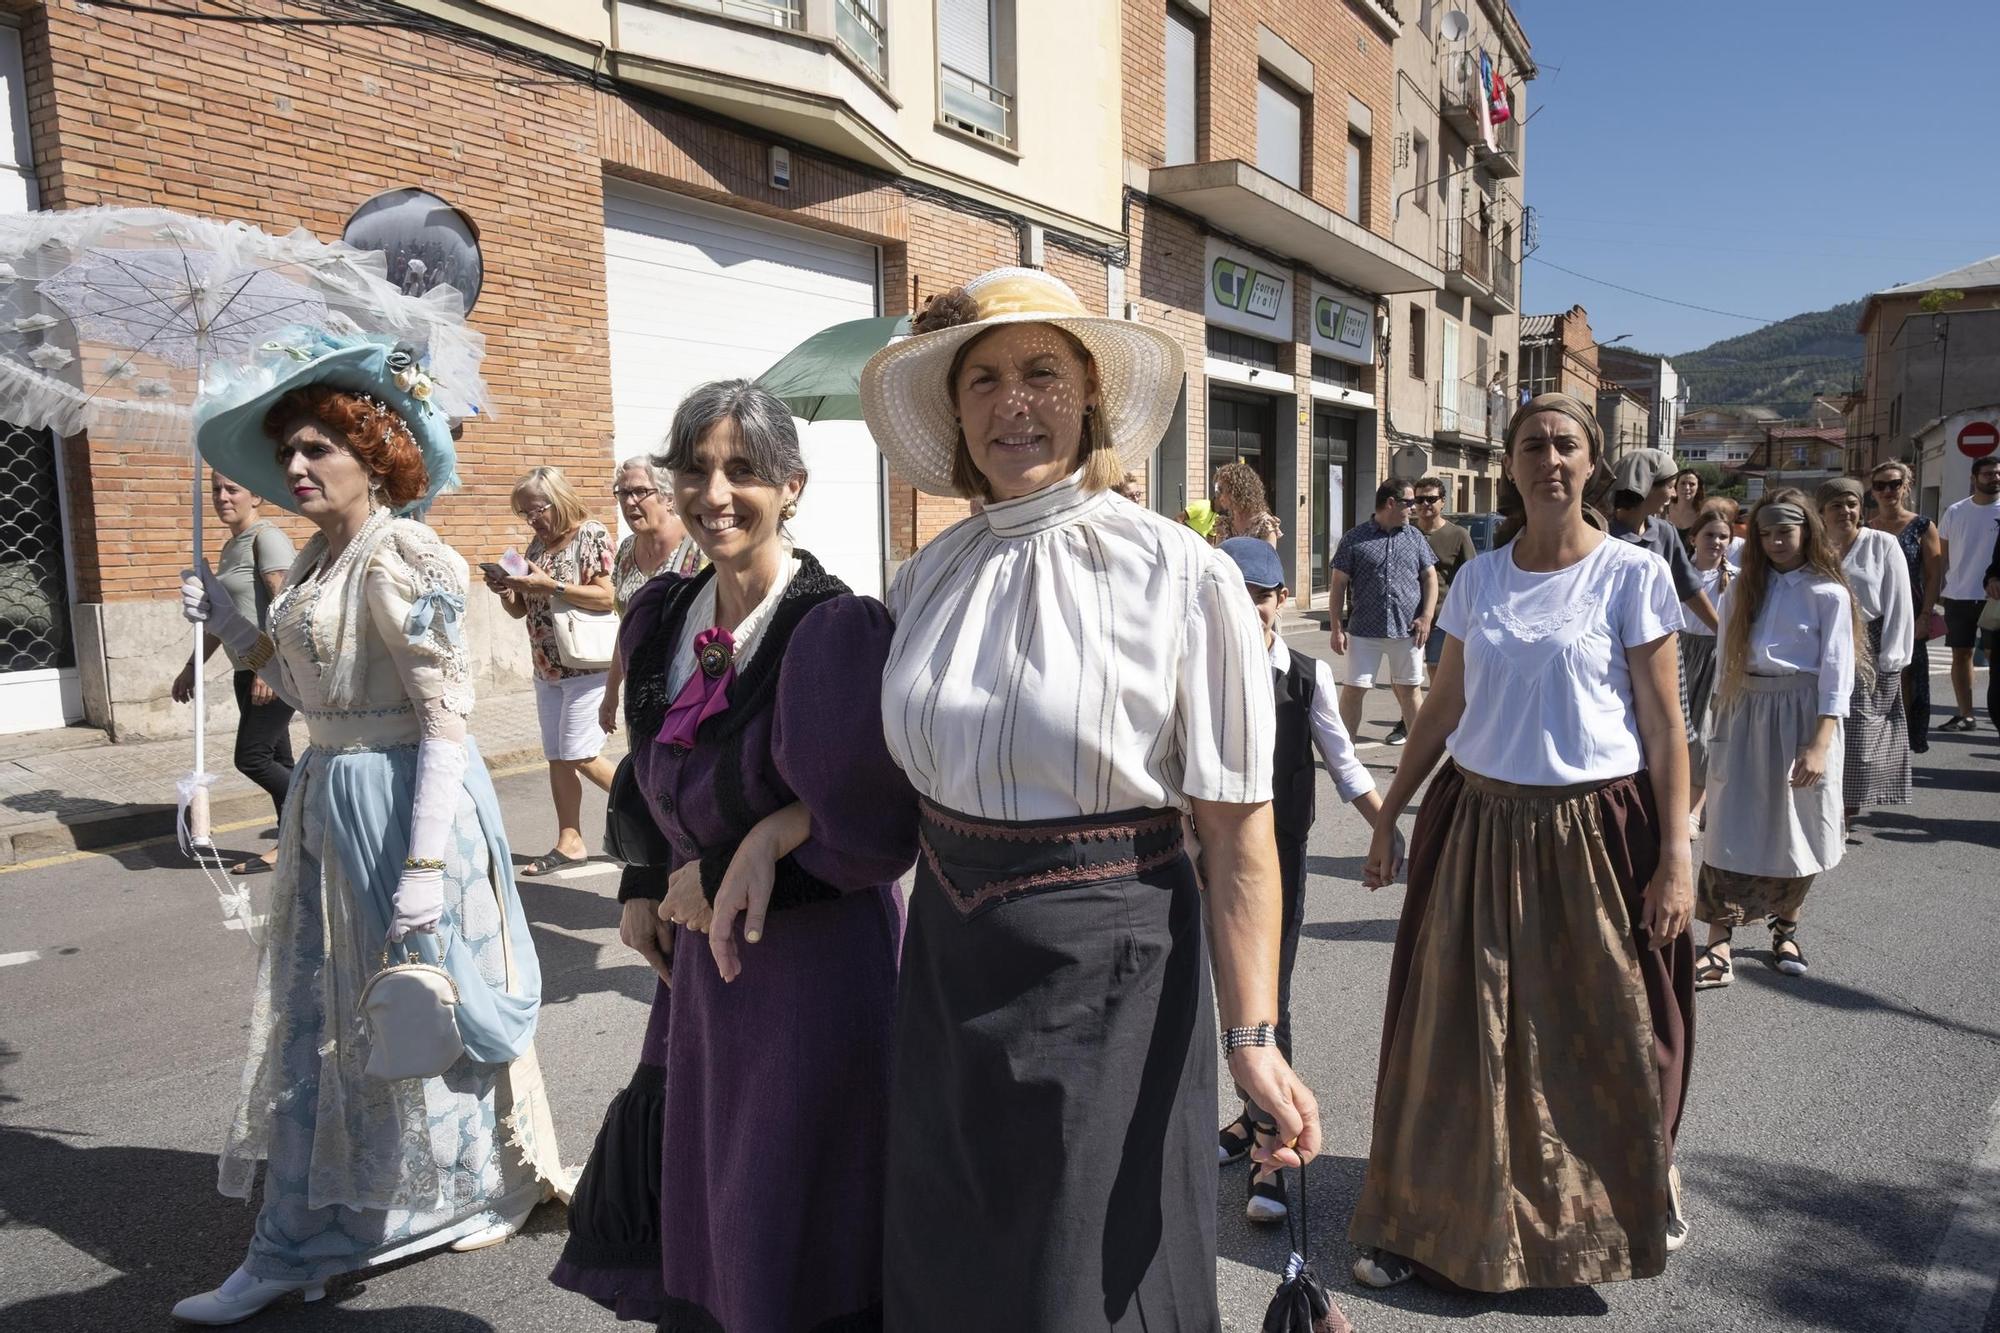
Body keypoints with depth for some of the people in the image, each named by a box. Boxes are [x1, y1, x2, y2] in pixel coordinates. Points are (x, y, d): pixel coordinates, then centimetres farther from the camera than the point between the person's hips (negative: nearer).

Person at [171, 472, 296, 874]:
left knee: (251, 758, -8)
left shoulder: (267, 538, -10)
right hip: (250, 671, 9)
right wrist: (192, 668, 26)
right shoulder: (231, 547, 18)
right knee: (276, 761, 10)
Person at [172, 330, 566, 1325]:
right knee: (317, 1010, 16)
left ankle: (469, 1193, 29)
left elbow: (446, 716, -21)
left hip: (405, 803, -9)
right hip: (328, 798, 9)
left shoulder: (403, 559, -16)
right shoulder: (318, 557, 11)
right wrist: (226, 621, 6)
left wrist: (424, 865, -25)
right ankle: (295, 1249, 32)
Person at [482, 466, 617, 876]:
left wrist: (550, 586, -21)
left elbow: (606, 597, -17)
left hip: (584, 665, -8)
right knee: (557, 757, 7)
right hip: (547, 668, 8)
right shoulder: (539, 544, 14)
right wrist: (504, 590, -4)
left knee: (580, 756, -8)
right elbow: (520, 609, 18)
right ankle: (570, 841, 13)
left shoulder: (591, 534, -8)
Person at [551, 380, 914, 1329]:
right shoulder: (661, 618, 4)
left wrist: (736, 867, -15)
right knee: (697, 1210, 20)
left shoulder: (834, 627, -19)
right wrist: (645, 887, 8)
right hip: (700, 958, 7)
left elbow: (874, 824, -19)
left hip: (817, 962, -6)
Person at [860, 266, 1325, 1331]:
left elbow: (1236, 828, -15)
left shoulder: (1177, 574, -13)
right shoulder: (925, 581, 3)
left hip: (1109, 966, -5)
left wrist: (1252, 1038, -19)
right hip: (948, 963, 5)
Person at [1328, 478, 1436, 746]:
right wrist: (1337, 628, -5)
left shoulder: (1414, 537, 10)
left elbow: (1430, 576, 10)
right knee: (1352, 690, 0)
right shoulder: (1354, 538, 1)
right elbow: (1338, 584, 0)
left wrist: (1427, 616, -3)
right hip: (1363, 631, -2)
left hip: (1407, 631, 2)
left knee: (1410, 690, 10)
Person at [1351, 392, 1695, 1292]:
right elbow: (1442, 710, 9)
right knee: (1459, 1033, 9)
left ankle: (1636, 1192, 38)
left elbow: (1663, 727, -5)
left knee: (1605, 1034, 10)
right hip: (1480, 822, 3)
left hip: (1595, 831, -3)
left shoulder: (1632, 574, -5)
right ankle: (1425, 1221, 24)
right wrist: (1389, 815, 9)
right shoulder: (1478, 578, 5)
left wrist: (1676, 854, -10)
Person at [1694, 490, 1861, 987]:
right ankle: (1718, 950, -4)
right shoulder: (1743, 588, 10)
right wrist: (1718, 727, 9)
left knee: (1796, 831, 8)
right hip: (1745, 711, 3)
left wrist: (1820, 746, -17)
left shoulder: (1828, 593, -3)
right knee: (1732, 829, -4)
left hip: (1802, 714, -2)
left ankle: (1785, 928, 32)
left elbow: (1836, 674, -9)